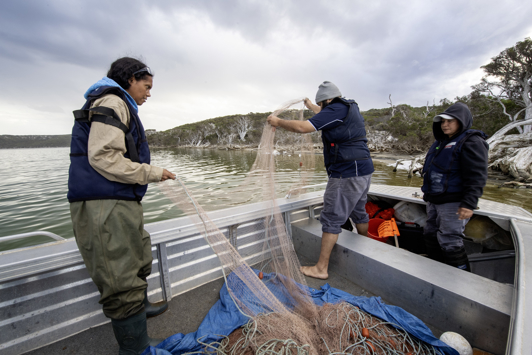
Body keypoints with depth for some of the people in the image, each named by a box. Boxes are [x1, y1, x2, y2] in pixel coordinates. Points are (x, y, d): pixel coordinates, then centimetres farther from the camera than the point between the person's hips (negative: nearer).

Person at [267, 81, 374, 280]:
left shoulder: (336, 110, -12)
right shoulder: (349, 108, 18)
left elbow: (303, 127, -20)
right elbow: (326, 116, 38)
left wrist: (278, 122, -7)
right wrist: (311, 107, 51)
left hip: (347, 174, -10)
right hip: (363, 170, 11)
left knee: (332, 218, -5)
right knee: (358, 212, 23)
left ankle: (321, 268, 5)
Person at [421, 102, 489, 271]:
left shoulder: (471, 142, -9)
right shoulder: (441, 142, 17)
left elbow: (477, 176, -17)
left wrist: (469, 204, -23)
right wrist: (427, 192, 25)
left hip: (453, 203, -9)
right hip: (434, 200, 9)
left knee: (449, 241, -5)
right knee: (430, 235, 13)